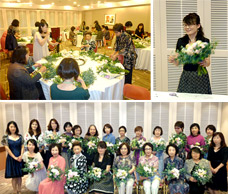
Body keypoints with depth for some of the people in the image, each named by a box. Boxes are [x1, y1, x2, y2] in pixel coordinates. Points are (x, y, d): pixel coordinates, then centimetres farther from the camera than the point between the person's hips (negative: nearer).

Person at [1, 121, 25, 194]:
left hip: (20, 158, 2)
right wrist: (15, 157, -12)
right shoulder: (6, 137, -3)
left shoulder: (20, 136, 5)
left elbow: (22, 146, 3)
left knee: (20, 176, 8)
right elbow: (7, 148, -7)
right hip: (11, 158, -2)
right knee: (14, 177, 2)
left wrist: (21, 156, -11)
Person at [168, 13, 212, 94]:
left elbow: (208, 63, 0)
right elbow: (177, 63, 5)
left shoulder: (205, 41, -3)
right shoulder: (181, 41, 3)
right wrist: (172, 60, -16)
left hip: (200, 76, -2)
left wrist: (204, 63, -21)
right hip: (186, 77, 2)